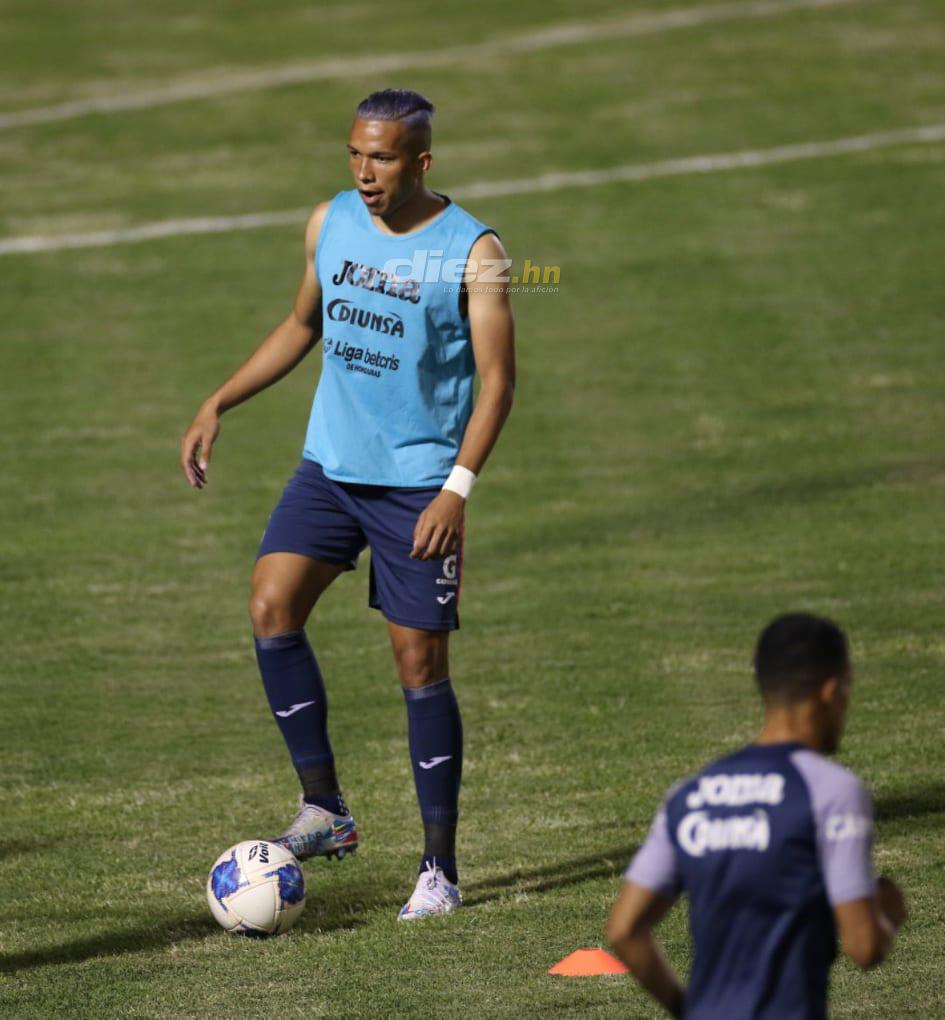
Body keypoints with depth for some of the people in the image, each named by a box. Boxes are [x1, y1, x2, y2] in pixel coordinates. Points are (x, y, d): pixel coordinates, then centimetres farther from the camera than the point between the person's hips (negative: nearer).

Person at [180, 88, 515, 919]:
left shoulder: (472, 252, -11)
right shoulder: (331, 223, 5)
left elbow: (497, 379, -11)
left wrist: (458, 487, -22)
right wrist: (219, 405, 12)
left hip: (418, 484, -5)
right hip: (329, 467, 5)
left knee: (421, 664, -3)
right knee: (272, 607, -14)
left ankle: (441, 869, 6)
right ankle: (325, 809, -3)